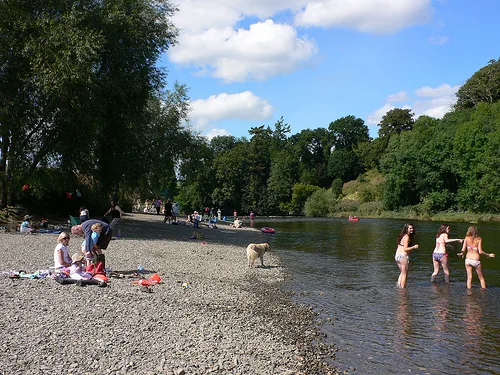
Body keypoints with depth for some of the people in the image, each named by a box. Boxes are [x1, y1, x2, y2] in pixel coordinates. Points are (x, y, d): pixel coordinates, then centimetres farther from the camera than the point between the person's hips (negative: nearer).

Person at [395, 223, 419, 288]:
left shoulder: (402, 236, 13)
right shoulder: (407, 237, -15)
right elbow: (405, 249, -21)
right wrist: (413, 247, -19)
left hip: (397, 256, 9)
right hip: (403, 256, -9)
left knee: (402, 273, 22)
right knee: (404, 274, 2)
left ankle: (398, 285, 22)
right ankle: (402, 288, 5)